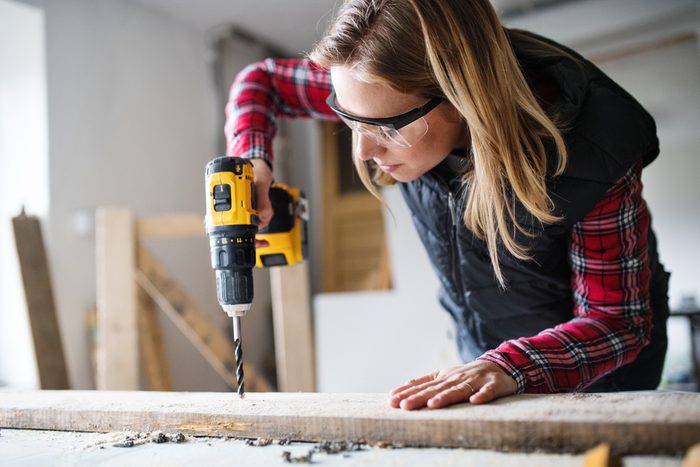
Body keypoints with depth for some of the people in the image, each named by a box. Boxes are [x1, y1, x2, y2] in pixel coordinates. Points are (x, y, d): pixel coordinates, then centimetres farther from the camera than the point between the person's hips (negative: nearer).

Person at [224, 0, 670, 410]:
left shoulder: (589, 149, -35)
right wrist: (251, 160, -27)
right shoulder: (387, 93, -24)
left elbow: (618, 320, -25)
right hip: (479, 341, 4)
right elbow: (261, 80, -7)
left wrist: (510, 368, -44)